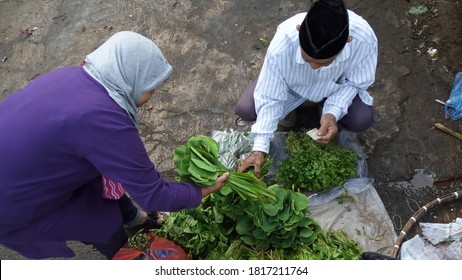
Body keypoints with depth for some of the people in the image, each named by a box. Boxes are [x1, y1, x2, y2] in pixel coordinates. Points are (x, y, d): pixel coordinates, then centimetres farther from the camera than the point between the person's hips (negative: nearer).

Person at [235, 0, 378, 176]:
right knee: (245, 109, -20)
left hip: (335, 86, 1)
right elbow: (270, 99, -26)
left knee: (362, 120, -23)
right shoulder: (281, 46, -40)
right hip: (291, 84, 0)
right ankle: (288, 111, 12)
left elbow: (355, 83, -16)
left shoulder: (363, 39, -37)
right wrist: (260, 148, -30)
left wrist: (333, 113, -33)